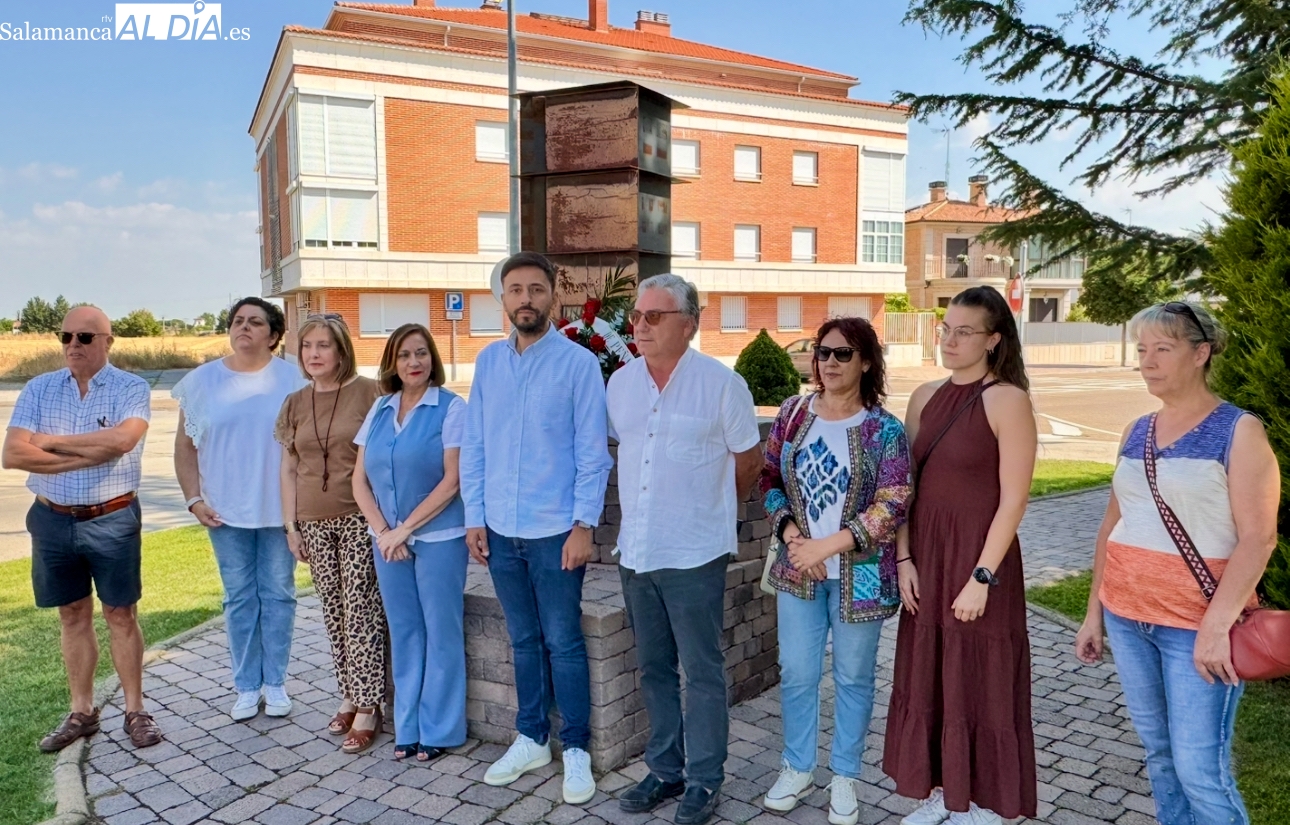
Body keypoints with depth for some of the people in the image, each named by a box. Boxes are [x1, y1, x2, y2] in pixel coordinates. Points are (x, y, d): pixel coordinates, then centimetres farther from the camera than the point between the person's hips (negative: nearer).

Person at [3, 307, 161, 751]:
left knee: (121, 614, 6)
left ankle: (135, 710, 17)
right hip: (52, 520, 3)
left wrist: (52, 441, -14)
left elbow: (122, 439, -26)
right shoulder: (39, 389, 2)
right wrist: (88, 455, -16)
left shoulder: (131, 388, -7)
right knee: (73, 615, 14)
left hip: (111, 519, -3)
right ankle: (81, 712, 26)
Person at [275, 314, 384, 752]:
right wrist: (290, 525, 10)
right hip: (314, 523, 5)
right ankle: (349, 697, 23)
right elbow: (288, 470, 14)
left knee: (360, 612, -4)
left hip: (360, 518, -5)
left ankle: (368, 707, 6)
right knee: (334, 613, 10)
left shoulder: (368, 392, -6)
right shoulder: (294, 404, 10)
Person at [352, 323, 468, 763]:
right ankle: (407, 727, 26)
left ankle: (438, 730, 18)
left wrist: (404, 529, -13)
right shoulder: (379, 410, 8)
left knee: (440, 632, 4)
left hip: (439, 537, -5)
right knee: (403, 632, 13)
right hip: (388, 539, 5)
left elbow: (452, 481, -13)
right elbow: (360, 480, 8)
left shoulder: (451, 408, -7)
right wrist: (383, 531, -5)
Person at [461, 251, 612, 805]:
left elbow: (593, 452, -8)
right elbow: (473, 446, 8)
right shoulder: (488, 361, 6)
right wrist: (475, 518, 5)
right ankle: (531, 739, 31)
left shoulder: (578, 363, -7)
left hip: (555, 530, -4)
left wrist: (584, 524, -12)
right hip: (500, 530, 4)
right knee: (523, 641, 16)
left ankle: (576, 750, 21)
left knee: (563, 643, 5)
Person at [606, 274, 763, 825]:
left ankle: (704, 780, 21)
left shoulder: (720, 383, -9)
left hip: (694, 554, -5)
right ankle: (664, 769, 32)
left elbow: (748, 458, 1)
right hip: (636, 551, 5)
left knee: (702, 671, 6)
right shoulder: (620, 382, 6)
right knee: (654, 669, 16)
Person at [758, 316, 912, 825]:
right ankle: (797, 768, 31)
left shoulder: (884, 429, -10)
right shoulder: (792, 413, 0)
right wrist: (791, 535, -11)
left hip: (859, 574, -2)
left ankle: (844, 777, 30)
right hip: (798, 570, 3)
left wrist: (825, 546, -20)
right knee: (796, 673, 11)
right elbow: (770, 479, 5)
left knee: (853, 677, 12)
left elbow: (891, 507, -15)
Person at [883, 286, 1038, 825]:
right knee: (927, 678, 15)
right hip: (926, 556, 6)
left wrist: (982, 577, -17)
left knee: (980, 683, 7)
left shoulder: (1007, 400, -11)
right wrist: (904, 559, 1)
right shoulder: (925, 397, 7)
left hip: (978, 559, -6)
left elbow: (1013, 499, -14)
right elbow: (906, 486, 8)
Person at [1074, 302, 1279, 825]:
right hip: (1127, 617, 6)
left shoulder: (1238, 431, -7)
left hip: (1198, 626, -5)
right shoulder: (1137, 432, 9)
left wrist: (1217, 626, -22)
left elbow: (1258, 538, -14)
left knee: (1200, 769, -3)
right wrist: (1095, 611, 13)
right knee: (1159, 754, 15)